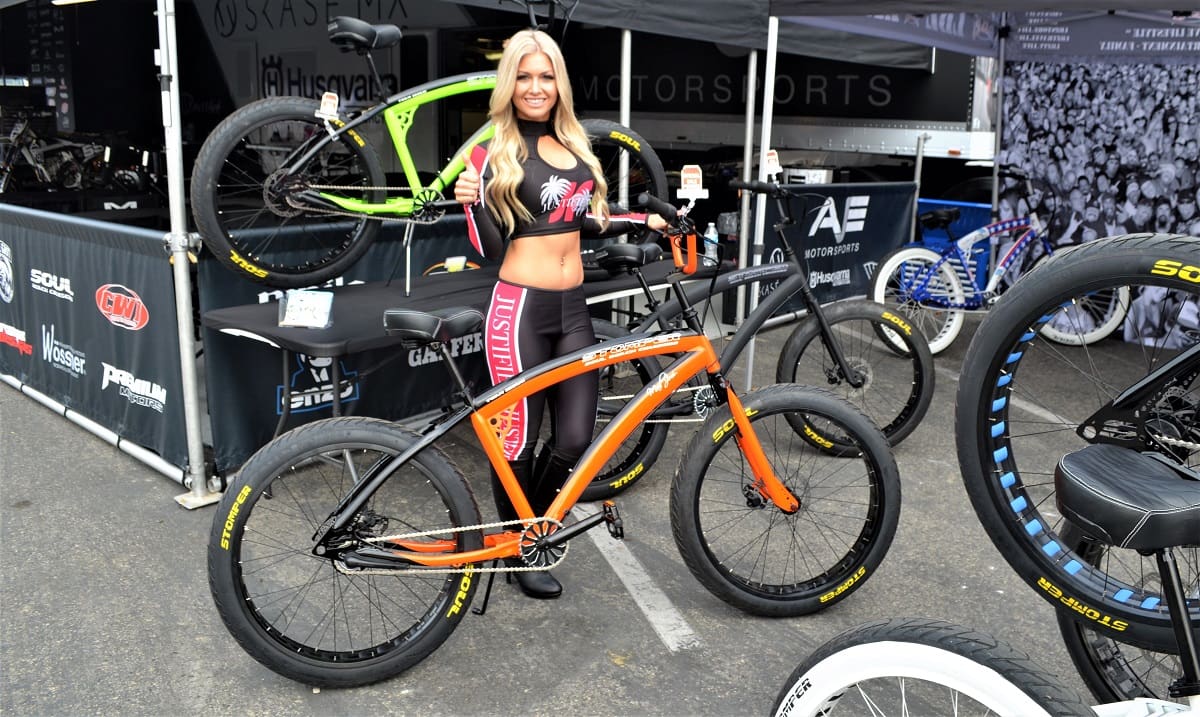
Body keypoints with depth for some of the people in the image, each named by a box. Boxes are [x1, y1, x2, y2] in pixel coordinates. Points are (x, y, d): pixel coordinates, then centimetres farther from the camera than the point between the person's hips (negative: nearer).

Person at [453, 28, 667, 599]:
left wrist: (649, 221, 16)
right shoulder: (492, 153, -5)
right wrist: (472, 203, -25)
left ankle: (532, 522, 34)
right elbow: (492, 249, -8)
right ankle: (518, 549, 26)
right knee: (518, 438, 2)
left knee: (574, 439, 4)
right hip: (519, 310, -5)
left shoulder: (574, 146, 13)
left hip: (573, 310, 6)